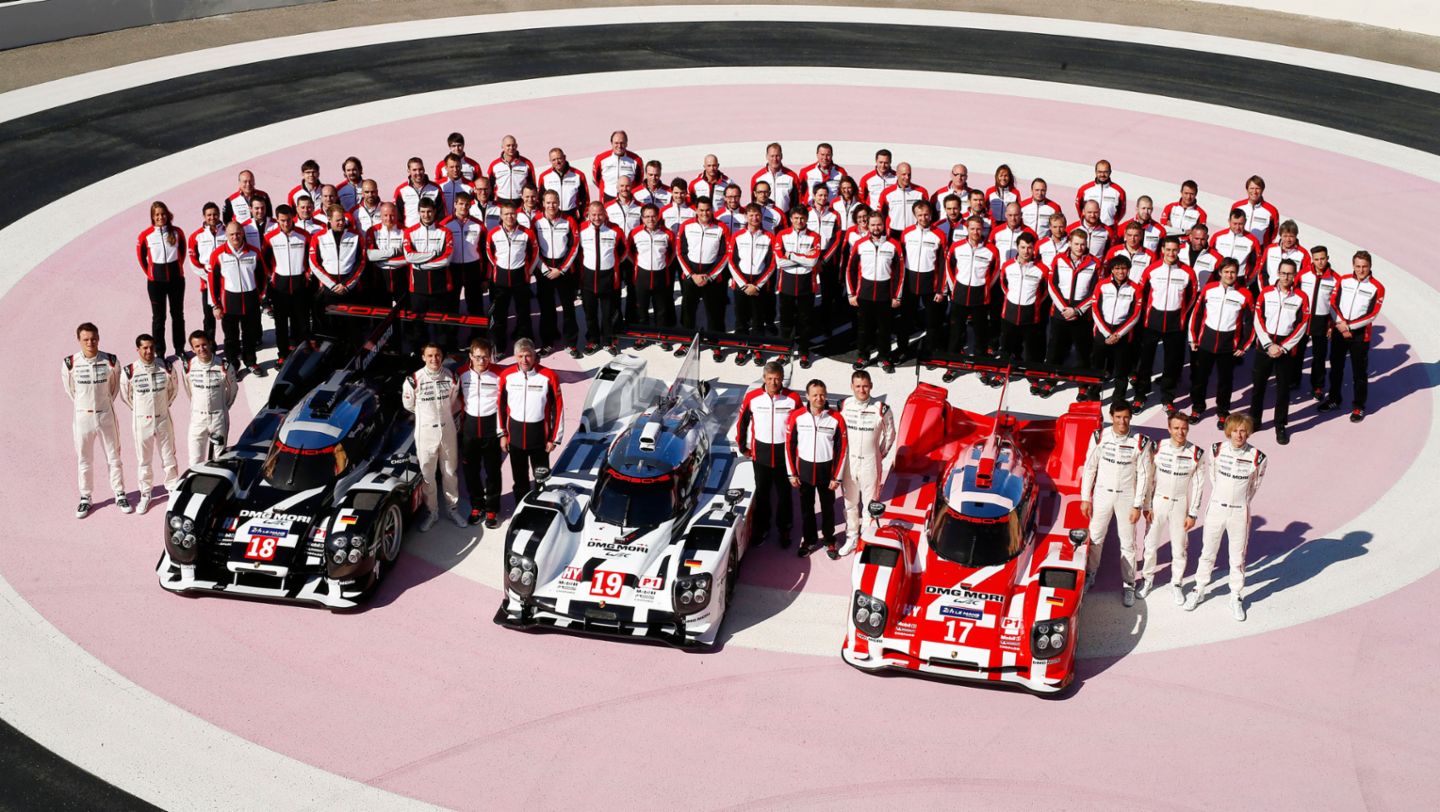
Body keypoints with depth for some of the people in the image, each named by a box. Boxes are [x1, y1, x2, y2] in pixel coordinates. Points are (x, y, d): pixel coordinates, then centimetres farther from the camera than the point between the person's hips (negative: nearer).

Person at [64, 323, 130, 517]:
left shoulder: (111, 361, -9)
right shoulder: (70, 363, -11)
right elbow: (69, 389, 6)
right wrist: (84, 405, 11)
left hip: (106, 415, 0)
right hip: (82, 416, 0)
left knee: (114, 457, 9)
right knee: (83, 460, 10)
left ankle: (120, 495, 22)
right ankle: (85, 498, 22)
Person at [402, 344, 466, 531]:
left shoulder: (451, 377, -5)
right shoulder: (414, 380, -15)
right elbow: (409, 405, 1)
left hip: (448, 430, 2)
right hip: (425, 432, -2)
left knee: (450, 472, 14)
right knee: (427, 474, 8)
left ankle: (453, 509, 28)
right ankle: (431, 512, 22)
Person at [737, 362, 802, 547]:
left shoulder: (792, 399, -10)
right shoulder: (752, 397, -8)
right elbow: (742, 422, 5)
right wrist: (743, 447, 10)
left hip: (784, 452, -1)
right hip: (760, 452, 1)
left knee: (784, 492, 8)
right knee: (762, 492, 12)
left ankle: (784, 529, 22)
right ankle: (761, 528, 25)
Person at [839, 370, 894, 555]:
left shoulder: (881, 409, -14)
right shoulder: (843, 406, -5)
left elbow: (889, 434, 2)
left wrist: (880, 455, 6)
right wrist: (841, 455, 7)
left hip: (870, 463, -3)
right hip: (848, 462, 3)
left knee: (870, 503, 6)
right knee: (850, 503, 16)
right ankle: (852, 538, 30)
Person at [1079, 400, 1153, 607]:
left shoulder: (1140, 442, -13)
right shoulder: (1099, 437, -9)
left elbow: (1143, 475, -6)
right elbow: (1089, 468, -1)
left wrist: (1138, 505, -7)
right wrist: (1085, 498, -1)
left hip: (1127, 496, -1)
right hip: (1102, 493, 1)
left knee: (1127, 542, 7)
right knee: (1095, 536, 13)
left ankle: (1129, 584, 19)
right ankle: (1090, 574, 33)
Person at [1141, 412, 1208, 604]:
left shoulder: (1196, 454, -11)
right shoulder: (1158, 448, -9)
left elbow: (1198, 485, -5)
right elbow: (1150, 478, -1)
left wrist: (1193, 514, -5)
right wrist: (1147, 506, -2)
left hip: (1180, 504, -1)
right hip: (1158, 502, 1)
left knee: (1179, 548, 6)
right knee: (1151, 544, 8)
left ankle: (1177, 584, 26)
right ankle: (1148, 580, 28)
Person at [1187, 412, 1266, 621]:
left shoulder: (1257, 457, -15)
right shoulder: (1216, 449, -9)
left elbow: (1254, 485, 3)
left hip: (1240, 512, -1)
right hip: (1216, 508, 1)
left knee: (1238, 558, 9)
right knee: (1208, 553, 16)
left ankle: (1236, 598, 24)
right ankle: (1199, 590, 32)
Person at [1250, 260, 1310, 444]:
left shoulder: (1301, 298, -3)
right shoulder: (1265, 294, 0)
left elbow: (1301, 326, -4)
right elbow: (1258, 321, -2)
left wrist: (1283, 348, -9)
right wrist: (1269, 345, -10)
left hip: (1287, 350, -1)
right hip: (1264, 347, 1)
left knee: (1283, 388, 4)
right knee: (1258, 385, 8)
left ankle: (1281, 426, 12)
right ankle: (1254, 420, 22)